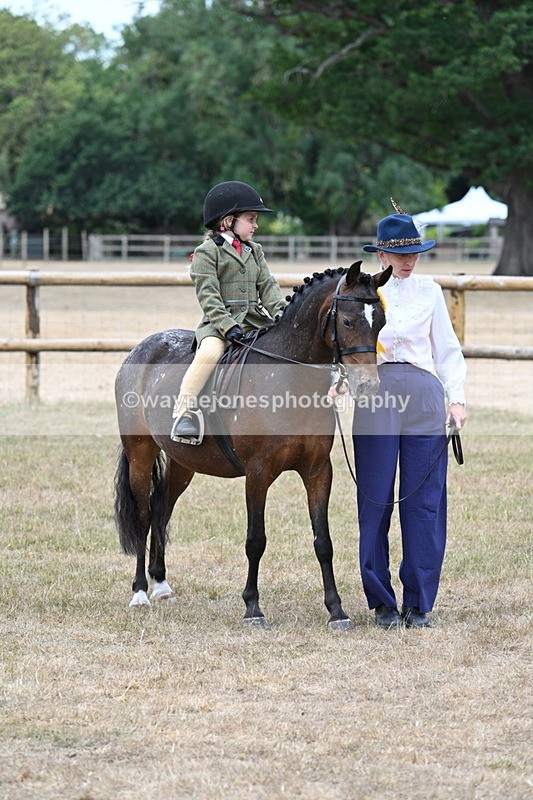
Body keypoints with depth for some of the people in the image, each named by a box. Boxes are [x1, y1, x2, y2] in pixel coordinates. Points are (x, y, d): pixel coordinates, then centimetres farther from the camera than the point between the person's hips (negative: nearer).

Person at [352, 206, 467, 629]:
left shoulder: (429, 291, 10)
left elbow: (447, 348, 13)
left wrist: (457, 398, 2)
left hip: (424, 394, 2)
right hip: (375, 395, -2)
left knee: (425, 500, 1)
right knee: (375, 500, 0)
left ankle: (418, 602, 8)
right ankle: (382, 601, 11)